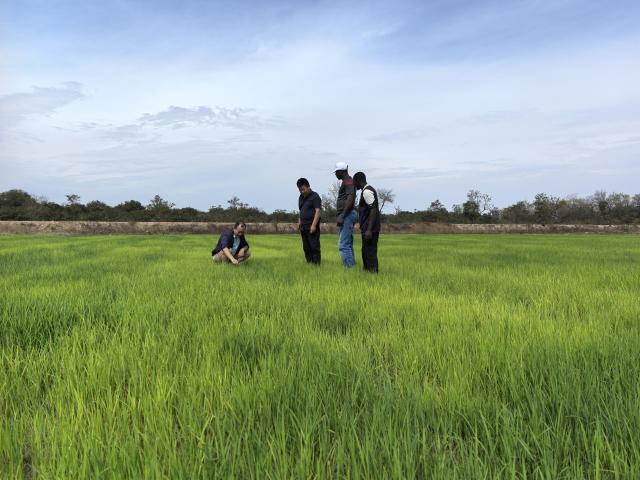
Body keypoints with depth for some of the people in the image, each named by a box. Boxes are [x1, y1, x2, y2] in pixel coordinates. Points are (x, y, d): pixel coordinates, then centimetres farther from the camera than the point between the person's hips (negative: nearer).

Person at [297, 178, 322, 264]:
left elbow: (318, 211, -15)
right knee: (306, 247, 9)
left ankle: (316, 264, -6)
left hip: (312, 226, -8)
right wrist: (299, 222, 12)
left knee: (314, 247, -8)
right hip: (303, 226, 8)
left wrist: (313, 225, -21)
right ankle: (309, 264, 15)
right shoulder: (301, 197, 17)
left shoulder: (315, 196, -7)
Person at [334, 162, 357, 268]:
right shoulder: (346, 182, 21)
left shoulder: (348, 181, -10)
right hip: (346, 216, 11)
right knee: (348, 244, 11)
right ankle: (352, 266, 14)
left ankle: (349, 267, -14)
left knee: (343, 245, -14)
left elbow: (350, 199, -22)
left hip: (347, 215, -11)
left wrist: (342, 216, -24)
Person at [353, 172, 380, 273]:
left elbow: (373, 210, -23)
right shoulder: (368, 190, 17)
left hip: (370, 229, -10)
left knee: (370, 253, -8)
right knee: (366, 252, 16)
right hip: (368, 228, 10)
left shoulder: (367, 191, -15)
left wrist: (369, 230, -26)